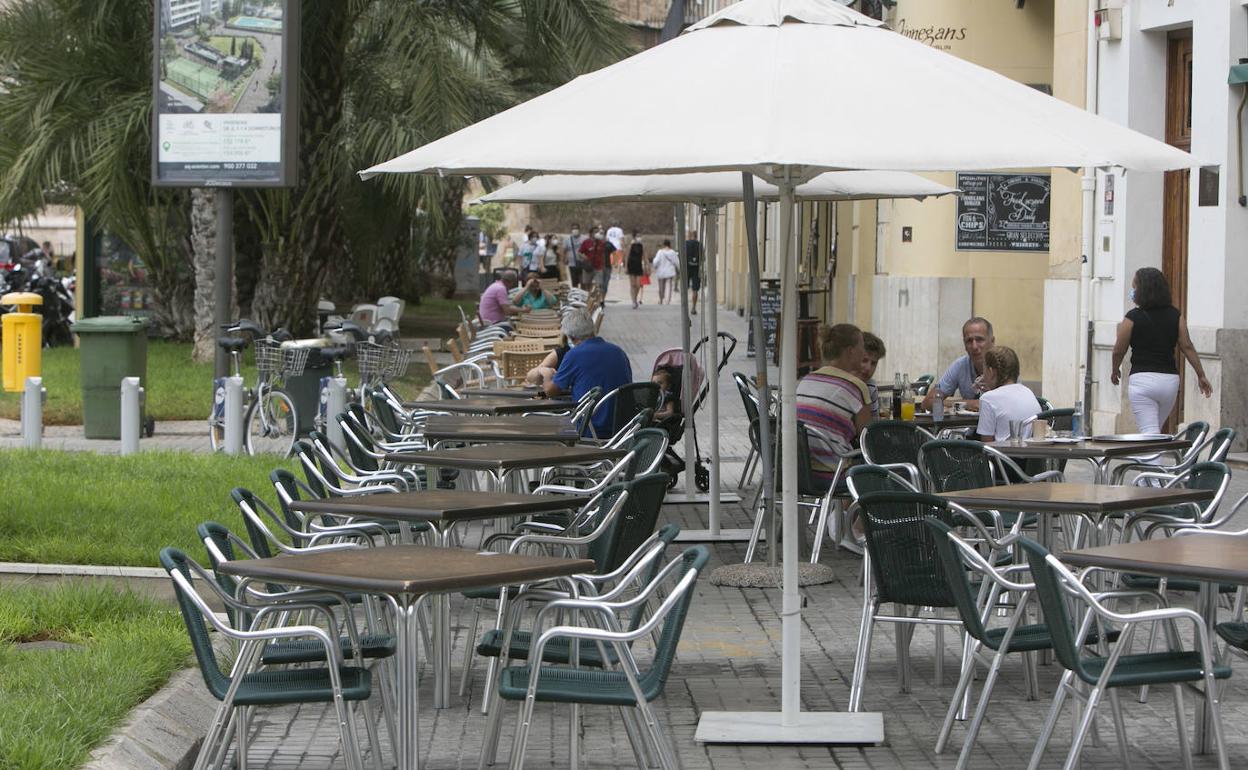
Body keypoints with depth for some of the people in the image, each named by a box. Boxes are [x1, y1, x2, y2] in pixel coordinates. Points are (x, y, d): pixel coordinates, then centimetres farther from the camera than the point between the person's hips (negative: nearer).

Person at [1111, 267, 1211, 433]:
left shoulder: (1133, 318, -6)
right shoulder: (1175, 315, 5)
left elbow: (1119, 350, 3)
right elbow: (1187, 347, 5)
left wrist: (1115, 371, 22)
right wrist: (1201, 375, 13)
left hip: (1142, 378, -5)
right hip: (1170, 380, 5)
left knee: (1149, 433, -7)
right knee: (1155, 430, 21)